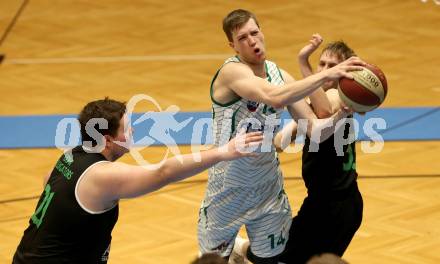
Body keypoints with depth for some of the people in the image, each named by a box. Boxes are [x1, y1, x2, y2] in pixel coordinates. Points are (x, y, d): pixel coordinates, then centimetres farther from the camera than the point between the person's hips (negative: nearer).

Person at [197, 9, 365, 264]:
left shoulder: (280, 75, -2)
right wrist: (326, 75, -43)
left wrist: (343, 112, -22)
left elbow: (316, 130, -3)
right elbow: (274, 98, -39)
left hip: (268, 187, 5)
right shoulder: (232, 71, -21)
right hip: (229, 189, -4)